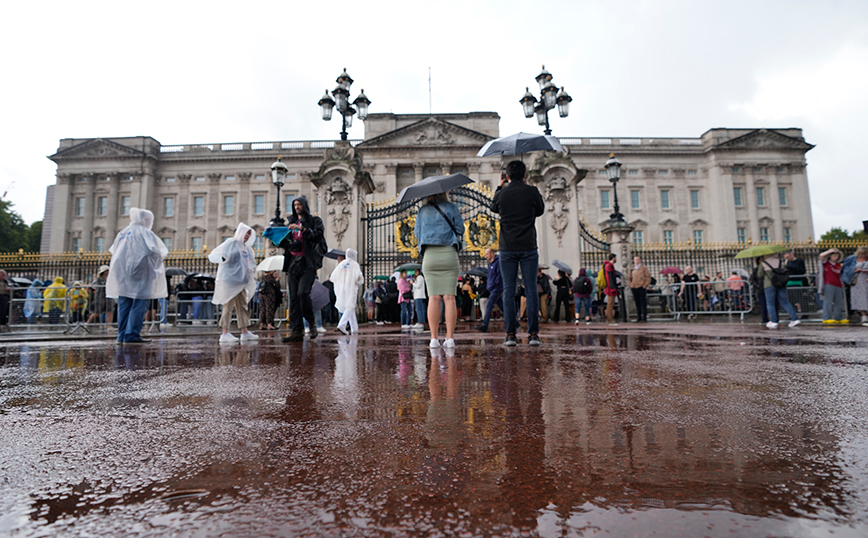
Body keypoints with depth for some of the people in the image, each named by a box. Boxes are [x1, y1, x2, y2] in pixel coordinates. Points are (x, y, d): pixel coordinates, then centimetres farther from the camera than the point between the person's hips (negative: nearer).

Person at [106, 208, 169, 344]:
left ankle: (122, 335, 8)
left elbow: (114, 250, 21)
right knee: (139, 304, -6)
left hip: (122, 274, 7)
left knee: (124, 304, 8)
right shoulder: (144, 232, -5)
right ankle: (131, 335, -11)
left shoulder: (123, 232, 15)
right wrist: (159, 264, -1)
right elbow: (155, 250, -15)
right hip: (139, 273, -7)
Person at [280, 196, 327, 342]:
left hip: (308, 263, -5)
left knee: (303, 292, -21)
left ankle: (311, 321, 2)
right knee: (293, 297, -1)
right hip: (293, 262, 6)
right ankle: (296, 330, 1)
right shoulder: (292, 222, 23)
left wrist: (302, 229, -18)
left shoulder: (315, 220, 7)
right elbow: (286, 243, 22)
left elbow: (318, 235, -11)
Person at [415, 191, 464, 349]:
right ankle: (449, 338, -5)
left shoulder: (422, 210, 13)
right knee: (449, 297, -2)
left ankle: (434, 338, -5)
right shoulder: (451, 207, 8)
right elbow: (460, 227, 9)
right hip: (449, 254, -1)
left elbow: (417, 232, 18)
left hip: (429, 255, 1)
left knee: (433, 297, -2)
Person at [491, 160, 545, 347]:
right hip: (528, 247, 0)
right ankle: (533, 334, 1)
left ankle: (510, 334, 2)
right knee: (531, 290, 2)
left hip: (507, 248, 1)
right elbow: (540, 211, 14)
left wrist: (499, 187, 29)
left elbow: (494, 208, 21)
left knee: (509, 291, 3)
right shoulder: (532, 191, -2)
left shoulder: (501, 193, 0)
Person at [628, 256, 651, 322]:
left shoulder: (644, 268, 3)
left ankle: (644, 317, 2)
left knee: (643, 303, -2)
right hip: (634, 288, 4)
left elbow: (648, 277, 1)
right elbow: (630, 278, 21)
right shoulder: (632, 269, 14)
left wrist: (645, 286, -8)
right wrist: (631, 286, 9)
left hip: (642, 287, -4)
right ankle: (639, 317, 11)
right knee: (637, 304, 6)